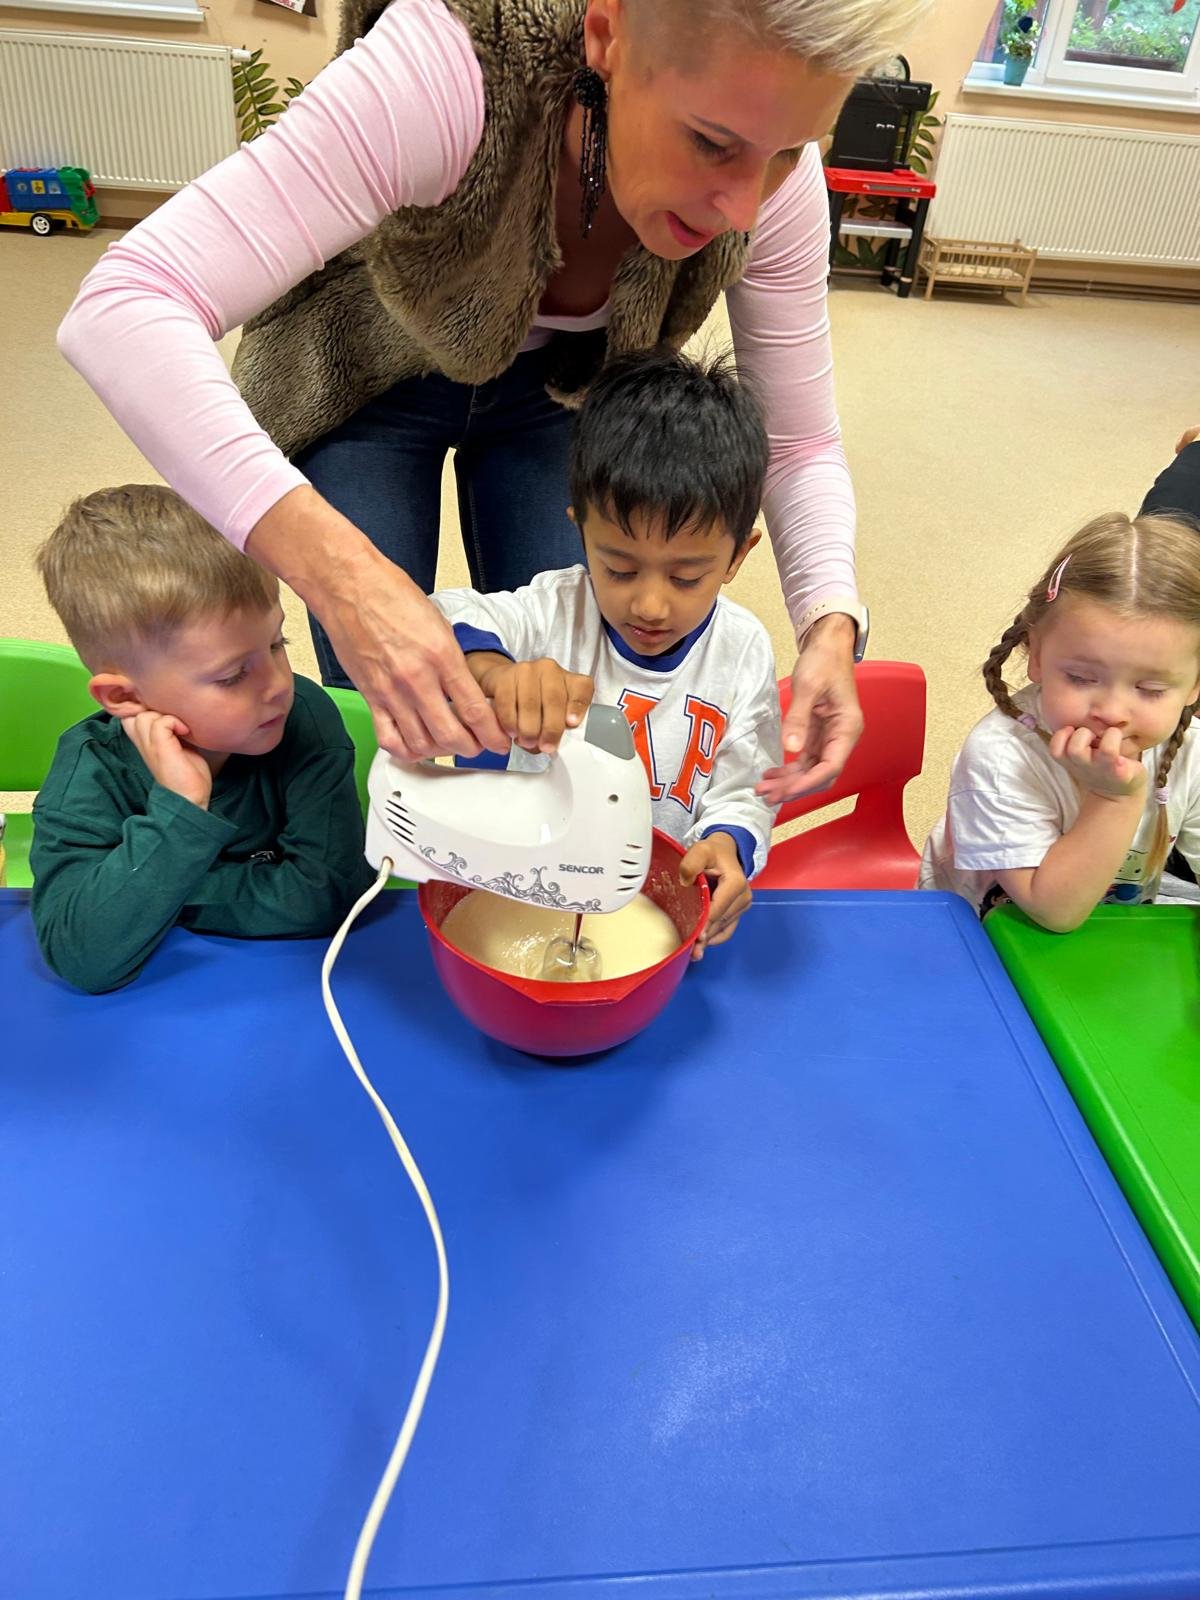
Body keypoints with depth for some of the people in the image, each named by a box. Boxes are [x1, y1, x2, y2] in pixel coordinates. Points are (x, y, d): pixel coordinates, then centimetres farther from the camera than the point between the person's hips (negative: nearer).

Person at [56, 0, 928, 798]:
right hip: (368, 375, -2)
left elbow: (799, 441, -17)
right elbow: (124, 306, -45)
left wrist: (830, 621, -37)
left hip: (556, 389, 3)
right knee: (386, 712, -6)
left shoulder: (773, 181, -27)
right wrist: (339, 569, -58)